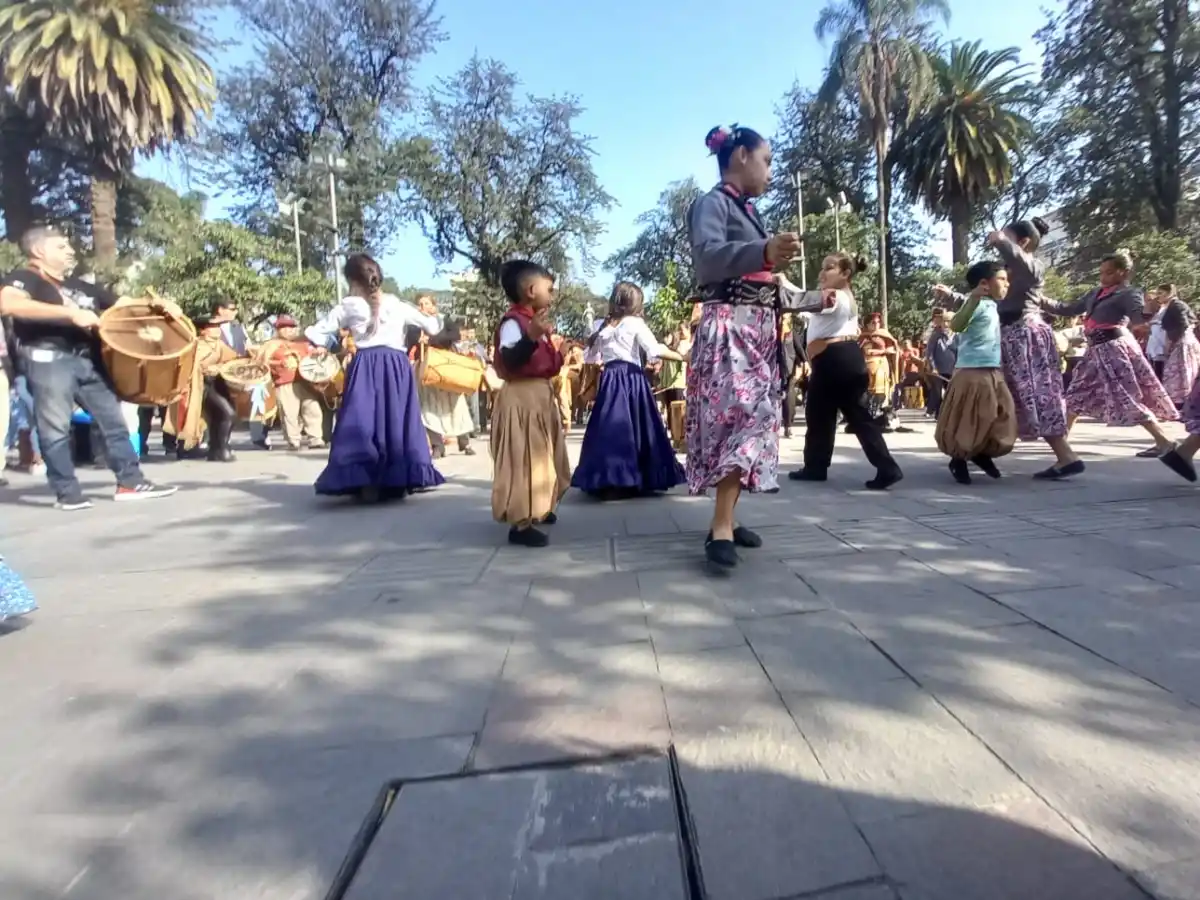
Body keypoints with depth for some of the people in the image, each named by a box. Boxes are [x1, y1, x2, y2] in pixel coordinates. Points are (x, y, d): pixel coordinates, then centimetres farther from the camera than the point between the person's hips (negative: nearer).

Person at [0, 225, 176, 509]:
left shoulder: (81, 286, 23)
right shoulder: (24, 279, 1)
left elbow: (123, 303, 25)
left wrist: (157, 304, 4)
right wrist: (71, 313, -23)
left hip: (88, 360, 7)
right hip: (48, 359, -7)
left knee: (113, 420, 4)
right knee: (55, 428, -4)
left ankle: (130, 482, 9)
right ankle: (68, 493, 3)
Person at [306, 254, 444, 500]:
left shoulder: (348, 306, 5)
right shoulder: (398, 305, 11)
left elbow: (317, 333, 5)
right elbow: (430, 326, 22)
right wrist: (437, 323, 43)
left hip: (365, 366, -2)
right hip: (396, 365, 2)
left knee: (362, 421, 1)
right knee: (397, 420, 9)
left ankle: (366, 482, -2)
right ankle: (401, 478, 12)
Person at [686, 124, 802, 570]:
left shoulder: (749, 211, 21)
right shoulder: (712, 202, -5)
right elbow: (708, 256, -26)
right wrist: (764, 253, -41)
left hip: (757, 328, 9)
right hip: (727, 326, -9)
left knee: (756, 415, 5)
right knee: (742, 412, -22)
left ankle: (727, 518, 9)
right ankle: (720, 528, -23)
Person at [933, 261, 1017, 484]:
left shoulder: (991, 306, 17)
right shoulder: (977, 303, -11)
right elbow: (956, 325, -32)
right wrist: (973, 299, -42)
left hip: (993, 373, 9)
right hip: (973, 372, -9)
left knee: (1003, 422, 11)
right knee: (969, 422, -1)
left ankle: (982, 454, 31)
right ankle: (959, 460, 17)